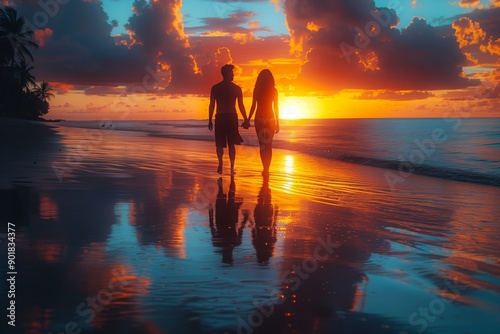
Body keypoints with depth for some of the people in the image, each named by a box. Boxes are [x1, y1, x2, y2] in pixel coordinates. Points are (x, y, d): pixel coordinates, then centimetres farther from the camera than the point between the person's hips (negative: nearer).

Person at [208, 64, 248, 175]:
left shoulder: (215, 88, 0)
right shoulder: (236, 88, -2)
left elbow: (212, 105, -1)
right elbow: (241, 106, -2)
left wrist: (210, 120, 4)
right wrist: (245, 120, 6)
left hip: (220, 118, 0)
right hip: (232, 117, 0)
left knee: (220, 143, 9)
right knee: (231, 143, 9)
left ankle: (220, 164, -10)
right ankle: (232, 167, 1)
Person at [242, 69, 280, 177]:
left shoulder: (257, 89, -4)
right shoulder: (274, 90, -3)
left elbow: (253, 106, -4)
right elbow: (276, 107, -1)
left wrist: (248, 120, 5)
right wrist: (277, 123, 7)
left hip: (259, 119, 0)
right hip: (270, 119, 0)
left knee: (262, 145, 6)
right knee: (268, 145, 8)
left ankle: (265, 169, -3)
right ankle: (266, 169, 2)